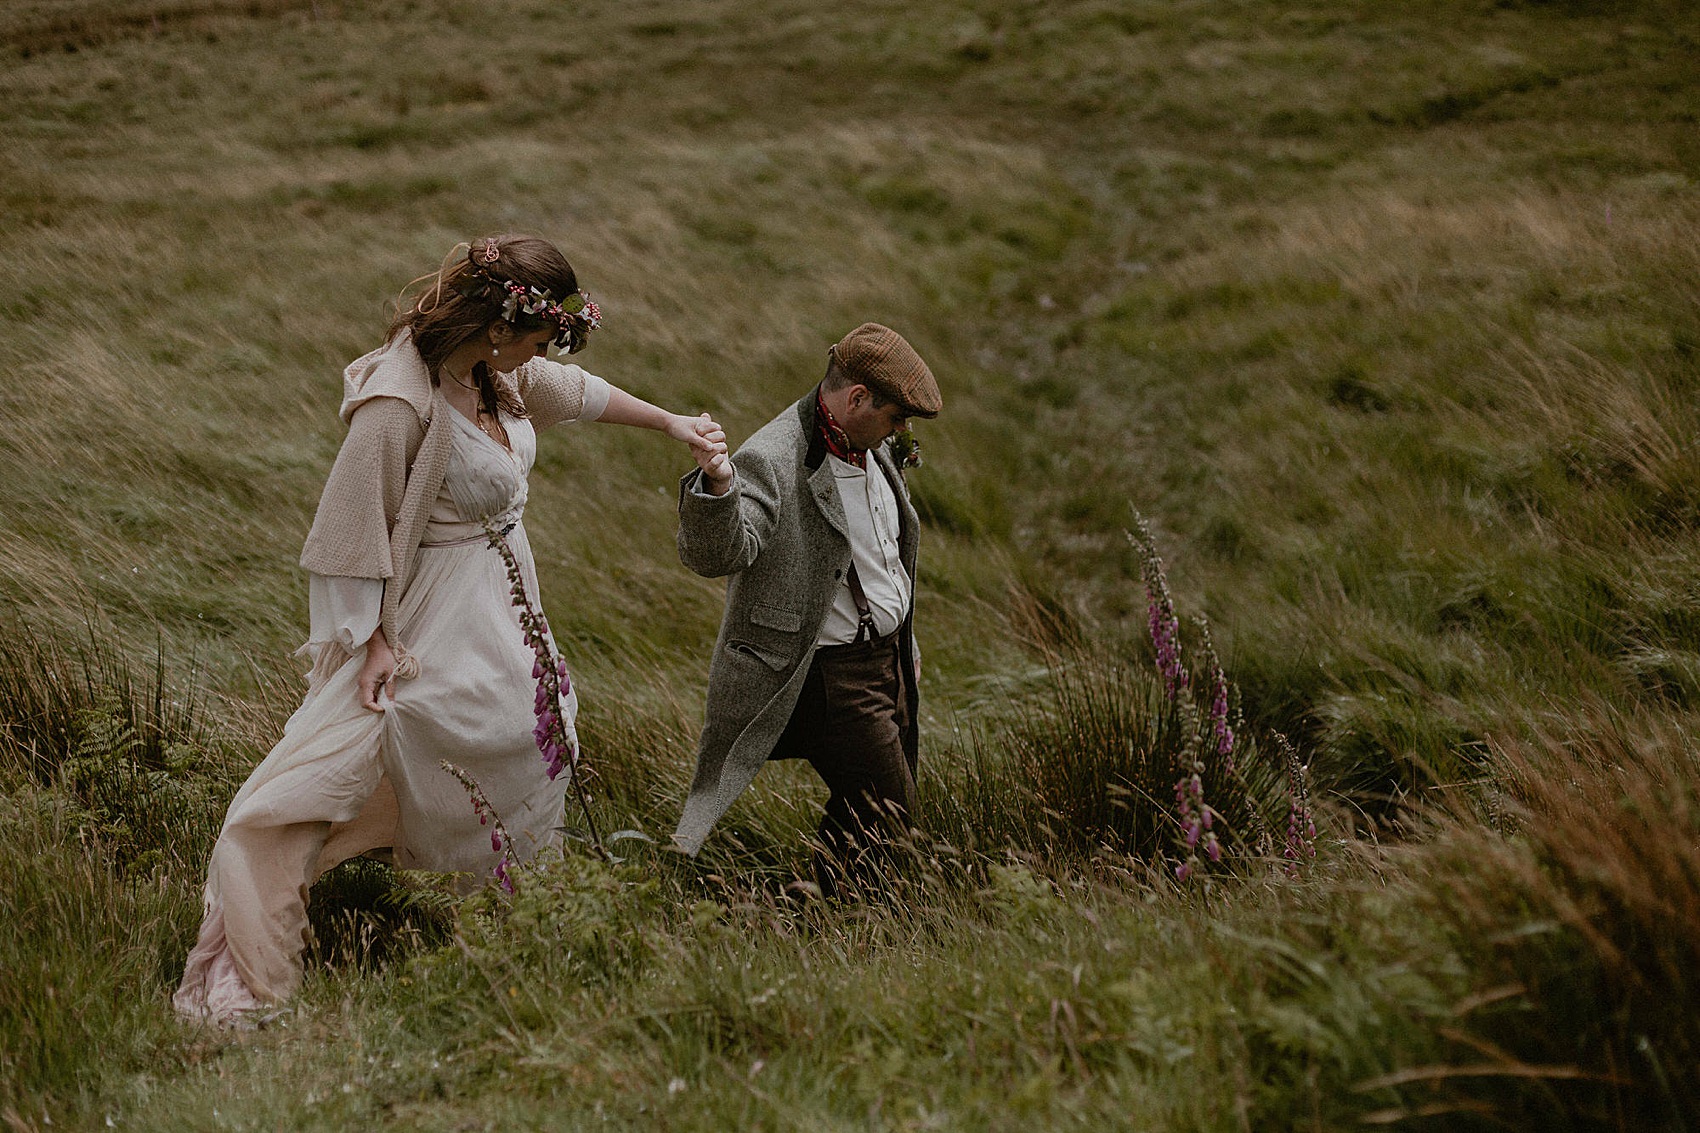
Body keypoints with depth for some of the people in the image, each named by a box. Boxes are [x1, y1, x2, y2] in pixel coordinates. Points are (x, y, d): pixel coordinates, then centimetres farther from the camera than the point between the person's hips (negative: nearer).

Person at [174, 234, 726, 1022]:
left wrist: (670, 422, 21)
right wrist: (374, 642, -20)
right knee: (343, 754, -6)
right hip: (434, 611, -9)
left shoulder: (492, 366, -6)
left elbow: (569, 388, 15)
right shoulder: (398, 403, -31)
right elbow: (355, 526, -23)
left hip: (501, 591, 9)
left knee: (523, 734, 23)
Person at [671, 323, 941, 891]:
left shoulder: (873, 449, 6)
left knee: (880, 811, 16)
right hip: (831, 673, -9)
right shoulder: (770, 462, -22)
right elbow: (716, 554, -35)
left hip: (888, 657, 9)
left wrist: (906, 642, 27)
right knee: (885, 814, -4)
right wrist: (716, 485, -55)